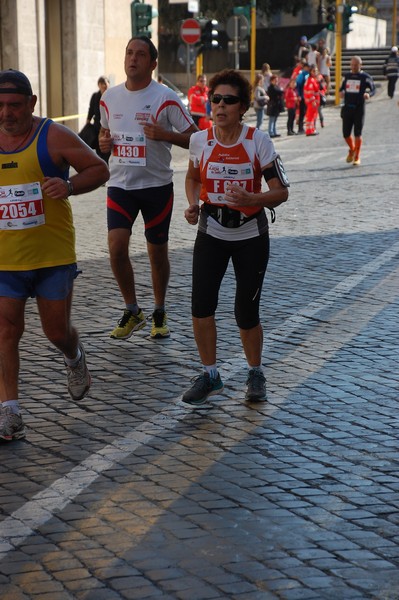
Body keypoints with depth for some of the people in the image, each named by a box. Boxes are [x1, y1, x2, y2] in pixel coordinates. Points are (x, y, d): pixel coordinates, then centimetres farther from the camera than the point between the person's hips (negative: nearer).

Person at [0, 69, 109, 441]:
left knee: (57, 330, 8)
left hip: (53, 257, -2)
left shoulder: (54, 138, -8)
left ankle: (74, 359, 44)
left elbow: (99, 170, -2)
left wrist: (70, 186, -20)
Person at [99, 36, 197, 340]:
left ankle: (160, 312, 27)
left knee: (157, 251, 8)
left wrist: (164, 135, -22)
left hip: (157, 185, -2)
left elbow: (194, 138, -5)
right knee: (117, 246, -13)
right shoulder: (110, 97, 5)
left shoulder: (166, 98, -8)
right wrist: (103, 141, -1)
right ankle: (132, 311, 6)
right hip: (120, 184, 3)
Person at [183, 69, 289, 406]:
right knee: (201, 304, -11)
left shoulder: (259, 141, -12)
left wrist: (250, 199, -29)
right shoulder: (200, 140, -4)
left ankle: (255, 374, 27)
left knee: (246, 312, 1)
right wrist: (193, 204, -4)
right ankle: (210, 376, 7)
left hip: (251, 235, -2)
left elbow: (281, 192, -11)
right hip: (211, 233, 2)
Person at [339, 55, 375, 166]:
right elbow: (341, 88, 20)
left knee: (357, 134, -3)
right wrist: (341, 93, -5)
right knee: (346, 133, 3)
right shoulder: (346, 76, 11)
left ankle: (357, 157, 10)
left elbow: (373, 89, 1)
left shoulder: (365, 77, -1)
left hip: (359, 108, -4)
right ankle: (352, 149, 33)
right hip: (347, 107, 4)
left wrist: (368, 94, -22)